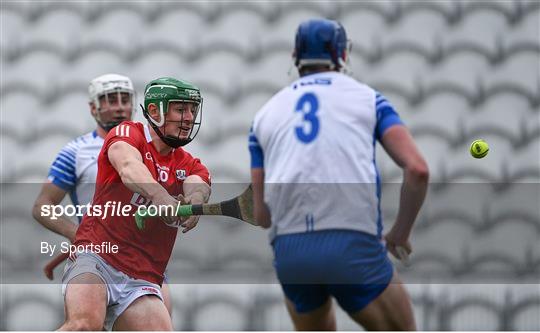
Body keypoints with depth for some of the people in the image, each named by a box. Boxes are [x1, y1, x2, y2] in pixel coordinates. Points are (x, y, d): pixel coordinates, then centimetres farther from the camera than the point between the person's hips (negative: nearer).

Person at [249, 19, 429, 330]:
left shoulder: (266, 114, 18)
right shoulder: (367, 97, 12)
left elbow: (262, 214, 16)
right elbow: (417, 169, -1)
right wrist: (401, 232, 11)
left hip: (288, 251, 3)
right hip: (354, 246, -3)